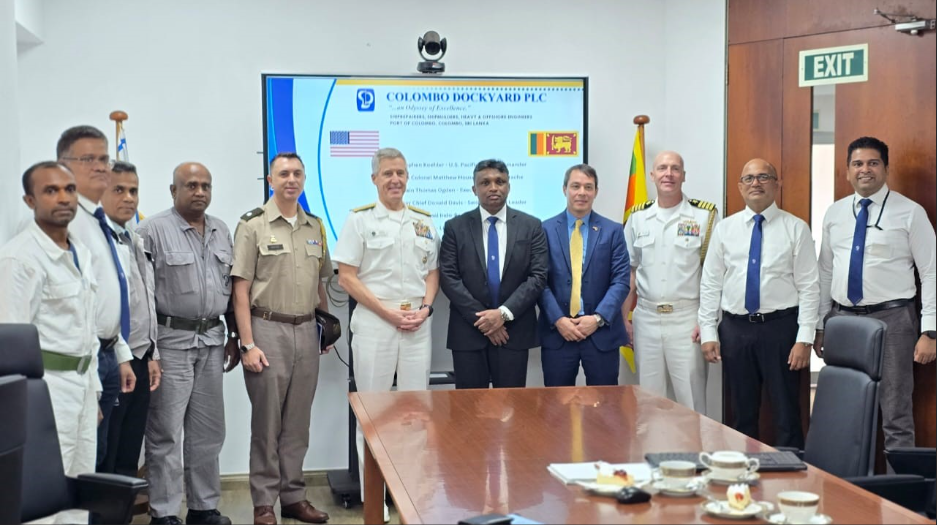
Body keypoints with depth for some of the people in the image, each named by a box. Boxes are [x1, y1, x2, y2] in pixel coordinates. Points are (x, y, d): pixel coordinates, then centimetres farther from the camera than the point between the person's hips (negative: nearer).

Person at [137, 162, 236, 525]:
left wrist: (233, 334, 15)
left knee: (208, 430, 11)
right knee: (166, 431, -1)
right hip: (170, 340, -6)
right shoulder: (153, 230, -8)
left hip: (211, 339, 6)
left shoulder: (221, 232, 12)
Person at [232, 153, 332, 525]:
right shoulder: (253, 226, -5)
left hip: (306, 330, 5)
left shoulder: (315, 227, 11)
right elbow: (241, 290, -7)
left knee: (298, 421, 11)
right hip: (268, 329, -5)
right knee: (266, 421, 1)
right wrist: (247, 344, -12)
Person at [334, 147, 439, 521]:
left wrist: (425, 308, -4)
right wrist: (388, 312, -11)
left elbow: (433, 272, 14)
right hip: (374, 322, -3)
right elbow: (347, 277, -6)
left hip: (418, 324, 3)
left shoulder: (424, 221, 11)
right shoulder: (360, 219, -2)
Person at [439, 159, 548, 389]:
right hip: (469, 330, 0)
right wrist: (480, 317, -12)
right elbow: (449, 278, -3)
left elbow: (538, 276, -2)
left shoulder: (531, 226, 5)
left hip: (515, 330, 0)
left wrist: (505, 313, -14)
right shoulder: (455, 227, 4)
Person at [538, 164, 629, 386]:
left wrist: (598, 318, -13)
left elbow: (621, 281, -1)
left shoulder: (612, 231, 6)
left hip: (602, 333, 0)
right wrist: (558, 320, -12)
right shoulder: (546, 230, 5)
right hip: (557, 332, 0)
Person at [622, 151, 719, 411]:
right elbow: (630, 271, 12)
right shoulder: (638, 217, 8)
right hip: (646, 318, 3)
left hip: (687, 319, -3)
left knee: (691, 399, -1)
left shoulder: (705, 215, -2)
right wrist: (623, 317, 6)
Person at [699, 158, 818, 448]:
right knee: (743, 416, 11)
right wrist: (708, 333, 1)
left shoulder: (796, 228, 0)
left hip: (780, 327, -2)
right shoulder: (724, 229, 7)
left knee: (787, 414, 2)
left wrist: (805, 338, -10)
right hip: (735, 328, 3)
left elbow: (809, 286, -3)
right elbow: (710, 284, 8)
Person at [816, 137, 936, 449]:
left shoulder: (910, 213, -2)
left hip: (891, 318, -4)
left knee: (897, 416, -3)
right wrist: (820, 326, 12)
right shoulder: (835, 214, 10)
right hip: (842, 318, 4)